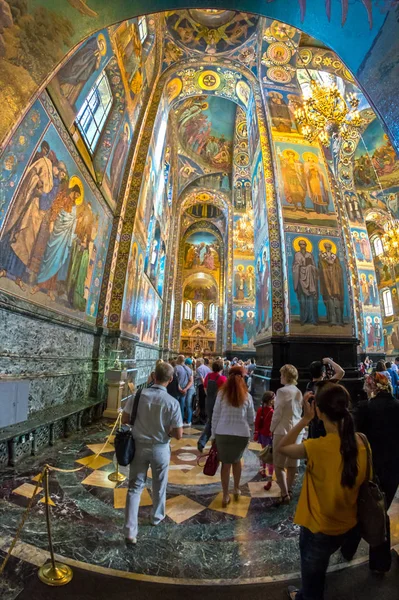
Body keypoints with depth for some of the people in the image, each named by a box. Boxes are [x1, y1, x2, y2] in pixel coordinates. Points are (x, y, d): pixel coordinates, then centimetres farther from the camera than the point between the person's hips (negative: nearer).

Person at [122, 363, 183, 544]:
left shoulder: (138, 396, -17)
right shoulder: (172, 403, -23)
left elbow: (125, 419, -5)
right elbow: (178, 435, -18)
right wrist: (167, 430, 1)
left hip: (139, 446, 1)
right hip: (160, 449, -1)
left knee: (135, 487, 18)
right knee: (159, 485, 25)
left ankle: (130, 531, 19)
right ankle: (157, 516, 48)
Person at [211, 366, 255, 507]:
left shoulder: (222, 393, -5)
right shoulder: (247, 396, -3)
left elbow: (215, 416, -2)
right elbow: (251, 419, 4)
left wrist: (213, 434, 6)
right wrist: (249, 430, 20)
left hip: (223, 433, -1)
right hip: (242, 434, 1)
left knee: (226, 463, 15)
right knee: (236, 460, 26)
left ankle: (225, 496, 25)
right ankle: (236, 489, 39)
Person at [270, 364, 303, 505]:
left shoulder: (282, 391, -19)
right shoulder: (299, 392, 4)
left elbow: (277, 413, -16)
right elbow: (299, 411, 12)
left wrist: (272, 428, -3)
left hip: (283, 431, -8)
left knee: (279, 465, 5)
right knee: (292, 463, 18)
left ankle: (285, 495, 8)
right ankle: (289, 491, 31)